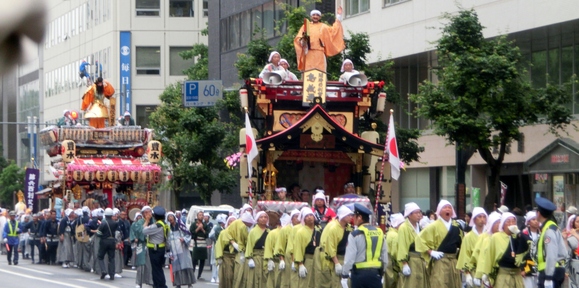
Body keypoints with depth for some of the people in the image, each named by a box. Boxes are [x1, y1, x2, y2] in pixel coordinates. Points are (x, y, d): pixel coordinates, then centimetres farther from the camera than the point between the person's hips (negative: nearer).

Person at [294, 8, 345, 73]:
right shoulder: (305, 26, 15)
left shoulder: (323, 27, 16)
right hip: (308, 53, 0)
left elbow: (334, 30, 4)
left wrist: (338, 16, 4)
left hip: (319, 53, 0)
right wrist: (303, 39, -16)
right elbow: (298, 39, 8)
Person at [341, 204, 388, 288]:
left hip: (360, 273, -4)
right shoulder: (379, 232, 6)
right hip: (376, 273, 4)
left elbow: (349, 258, -12)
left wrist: (344, 276, -5)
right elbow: (385, 256, 9)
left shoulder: (355, 234, -10)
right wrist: (382, 272, 19)